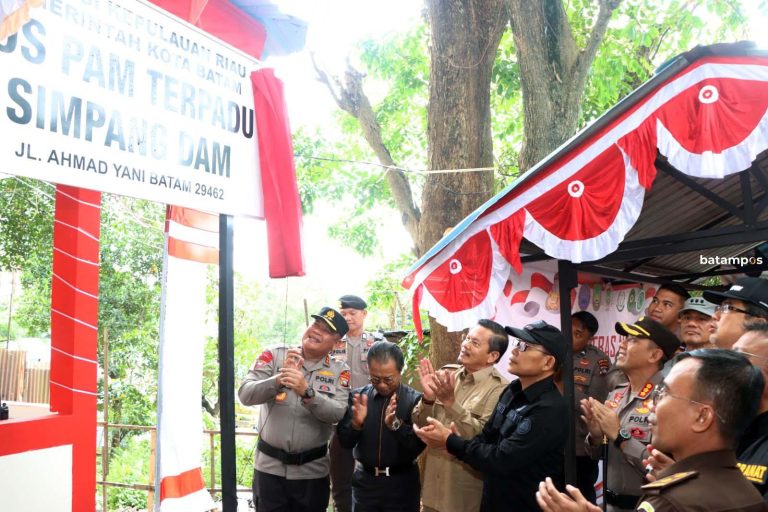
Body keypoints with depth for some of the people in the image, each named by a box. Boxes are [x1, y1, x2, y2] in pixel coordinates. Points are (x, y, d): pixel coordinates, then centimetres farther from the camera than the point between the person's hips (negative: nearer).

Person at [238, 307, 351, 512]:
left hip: (312, 470, 1)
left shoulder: (339, 371, -2)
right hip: (270, 467, 0)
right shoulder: (274, 356, -3)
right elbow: (245, 395, -12)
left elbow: (338, 414, -15)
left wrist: (306, 392, -29)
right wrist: (279, 380, -28)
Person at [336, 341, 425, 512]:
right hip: (364, 480, 2)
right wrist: (356, 423, -22)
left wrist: (395, 424, -29)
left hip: (401, 483, -2)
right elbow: (345, 442, -3)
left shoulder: (415, 399, -10)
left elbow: (418, 447, -15)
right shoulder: (358, 396, -1)